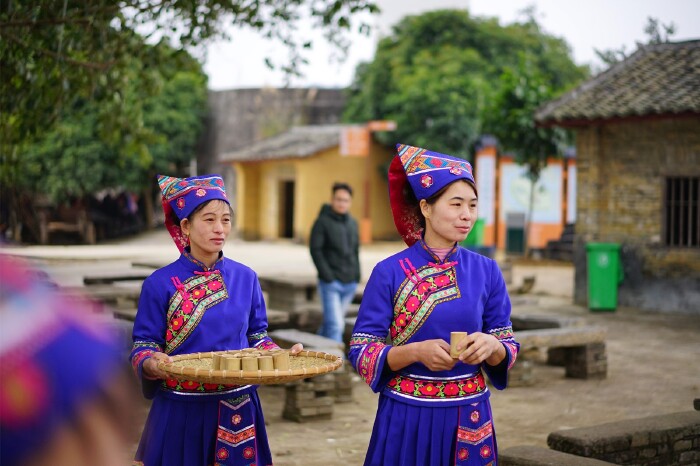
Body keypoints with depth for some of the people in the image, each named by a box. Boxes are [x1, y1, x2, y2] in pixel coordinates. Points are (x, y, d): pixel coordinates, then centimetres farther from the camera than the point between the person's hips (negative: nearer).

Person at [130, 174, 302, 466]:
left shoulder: (246, 278, 3)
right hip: (181, 409, -2)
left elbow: (257, 336, 10)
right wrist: (151, 363, -25)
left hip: (237, 410, 3)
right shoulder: (160, 283, -7)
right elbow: (143, 345, -4)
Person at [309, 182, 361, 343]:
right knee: (335, 324, -12)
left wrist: (356, 274, 7)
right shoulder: (322, 222, -5)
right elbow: (315, 250, -9)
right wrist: (327, 276, -14)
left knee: (330, 322, 13)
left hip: (350, 283, 6)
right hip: (331, 283, -5)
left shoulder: (352, 223, 12)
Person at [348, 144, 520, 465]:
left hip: (469, 417, 3)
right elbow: (361, 352, -8)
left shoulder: (486, 271, 0)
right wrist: (416, 351, -24)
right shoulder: (389, 273, -8)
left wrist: (491, 346, -18)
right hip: (406, 415, -2)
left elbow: (508, 348, 4)